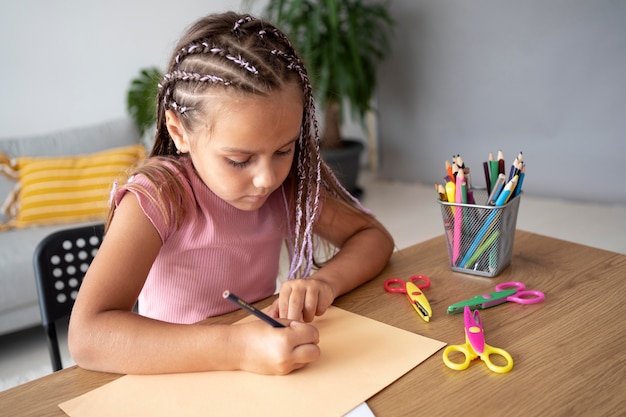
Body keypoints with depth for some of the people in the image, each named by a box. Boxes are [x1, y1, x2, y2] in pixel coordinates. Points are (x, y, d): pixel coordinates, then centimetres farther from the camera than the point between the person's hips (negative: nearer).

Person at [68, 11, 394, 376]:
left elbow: (375, 237, -1)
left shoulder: (287, 182, -6)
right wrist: (238, 347, -38)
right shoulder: (157, 196, -20)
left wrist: (326, 281, -20)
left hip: (266, 376, 4)